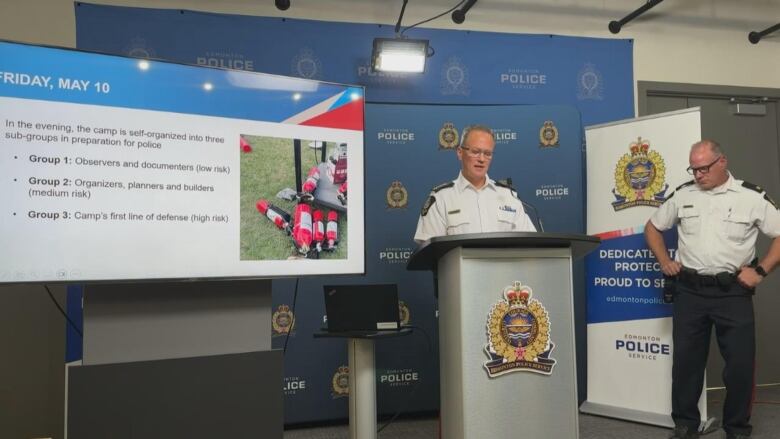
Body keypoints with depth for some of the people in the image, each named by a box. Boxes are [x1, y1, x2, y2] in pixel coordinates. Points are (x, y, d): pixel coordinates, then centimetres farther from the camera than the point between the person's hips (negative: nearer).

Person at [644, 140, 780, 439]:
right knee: (686, 359, 8)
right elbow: (653, 227, 16)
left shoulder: (751, 197, -4)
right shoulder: (682, 195, 4)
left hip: (734, 293, -2)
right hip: (689, 292, 2)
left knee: (740, 363, 4)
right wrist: (664, 261, 6)